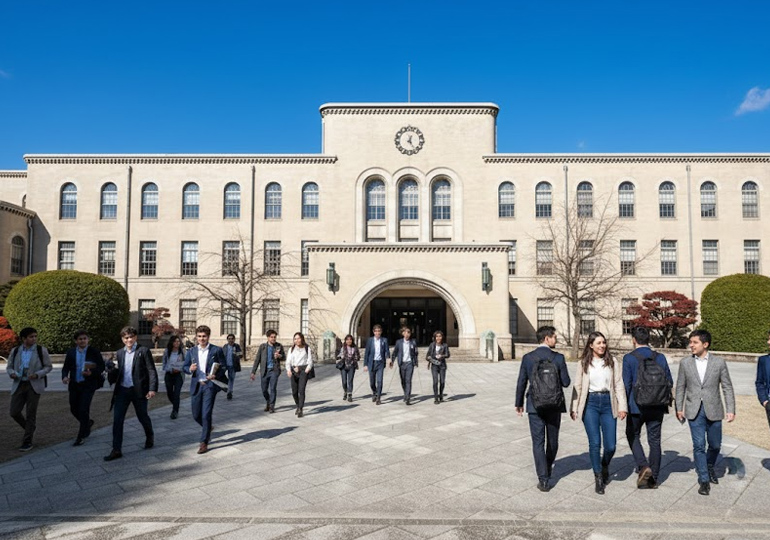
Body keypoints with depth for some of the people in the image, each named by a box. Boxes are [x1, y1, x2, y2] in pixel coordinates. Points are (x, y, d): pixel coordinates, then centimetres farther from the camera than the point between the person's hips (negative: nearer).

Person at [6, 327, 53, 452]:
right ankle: (29, 429, 29)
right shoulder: (15, 351, 4)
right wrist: (12, 373, -11)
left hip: (34, 385, -3)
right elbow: (9, 367, 12)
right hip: (19, 385, 3)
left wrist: (37, 374, -16)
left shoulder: (41, 350, -3)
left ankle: (27, 441, 9)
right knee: (14, 412, 1)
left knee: (31, 414, -1)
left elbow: (49, 367, 1)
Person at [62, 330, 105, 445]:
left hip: (88, 385, -4)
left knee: (83, 410, -7)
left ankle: (81, 436, 7)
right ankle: (87, 423, 41)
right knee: (74, 409, 13)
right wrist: (64, 376, -10)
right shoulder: (71, 353, 5)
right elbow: (66, 367, 10)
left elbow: (102, 367, -3)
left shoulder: (94, 352, -5)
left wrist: (92, 373, -21)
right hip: (74, 385, 5)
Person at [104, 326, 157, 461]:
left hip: (138, 390, -4)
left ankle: (150, 437, 37)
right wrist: (112, 370, -3)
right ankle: (116, 450, 5)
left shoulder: (143, 351, -6)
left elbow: (152, 371, -9)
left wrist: (152, 389, -17)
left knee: (142, 417, 11)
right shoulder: (120, 353, 11)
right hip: (122, 390, 4)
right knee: (117, 419, -2)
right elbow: (119, 372, 19)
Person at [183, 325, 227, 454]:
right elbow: (185, 367, 11)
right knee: (196, 415, 10)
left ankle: (204, 442, 4)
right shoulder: (191, 351, 8)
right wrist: (190, 369, -13)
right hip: (196, 386, 4)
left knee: (206, 414, -7)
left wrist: (215, 375, -18)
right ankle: (207, 428, 41)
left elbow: (223, 367, 0)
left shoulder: (217, 350, -2)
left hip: (210, 385, -4)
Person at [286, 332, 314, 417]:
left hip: (303, 370, -3)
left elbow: (310, 362, 2)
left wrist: (307, 370, -15)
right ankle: (298, 406, 29)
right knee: (294, 391, 5)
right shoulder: (292, 349, 13)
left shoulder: (307, 349, 5)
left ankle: (300, 410, -13)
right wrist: (288, 370, -12)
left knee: (301, 390, -15)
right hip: (293, 371, 3)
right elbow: (288, 361, 6)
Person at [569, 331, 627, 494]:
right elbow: (578, 386, 6)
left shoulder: (613, 362, 5)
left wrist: (622, 406, -4)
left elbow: (619, 385, 4)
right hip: (590, 403, -1)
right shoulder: (584, 363, 4)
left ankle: (605, 466, 33)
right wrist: (574, 408, 3)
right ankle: (598, 478, 15)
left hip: (608, 403, 1)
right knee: (595, 443, -3)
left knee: (610, 446, 0)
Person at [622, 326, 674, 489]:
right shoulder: (660, 357, 2)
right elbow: (669, 382, 6)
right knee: (654, 441, 11)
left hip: (637, 406, -4)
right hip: (657, 407, 4)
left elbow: (626, 384, -12)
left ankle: (643, 466, -2)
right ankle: (653, 479, 18)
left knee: (633, 436, 16)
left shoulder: (629, 358, -11)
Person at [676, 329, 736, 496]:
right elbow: (680, 387, 7)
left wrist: (731, 410, -5)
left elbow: (727, 387, 1)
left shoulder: (719, 362, -1)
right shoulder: (685, 363, 2)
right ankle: (704, 480, 9)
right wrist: (679, 408, 4)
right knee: (699, 445, -2)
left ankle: (709, 467, 41)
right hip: (694, 411, 0)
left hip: (713, 411, 0)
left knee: (715, 445, 12)